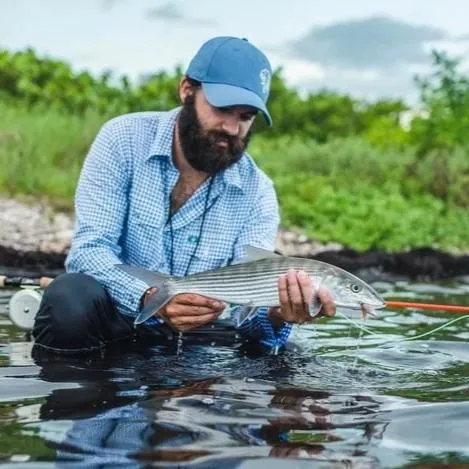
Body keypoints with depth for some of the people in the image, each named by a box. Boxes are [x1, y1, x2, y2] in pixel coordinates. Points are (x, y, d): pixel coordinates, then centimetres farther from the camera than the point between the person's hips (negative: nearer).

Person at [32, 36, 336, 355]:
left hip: (196, 335, 3)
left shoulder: (257, 193, -5)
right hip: (113, 317, -3)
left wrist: (277, 315, -37)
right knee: (74, 297, -35)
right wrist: (152, 299, -37)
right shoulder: (123, 140, -10)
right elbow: (90, 249, -17)